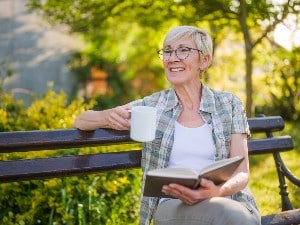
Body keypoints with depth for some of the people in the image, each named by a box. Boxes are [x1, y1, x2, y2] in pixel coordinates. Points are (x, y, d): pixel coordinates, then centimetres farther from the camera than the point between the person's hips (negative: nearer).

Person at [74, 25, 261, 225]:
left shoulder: (229, 105, 8)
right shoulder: (152, 106, 9)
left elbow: (242, 172, 1)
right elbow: (81, 121, 12)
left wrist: (218, 191, -23)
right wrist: (108, 117, -13)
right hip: (172, 205, -1)